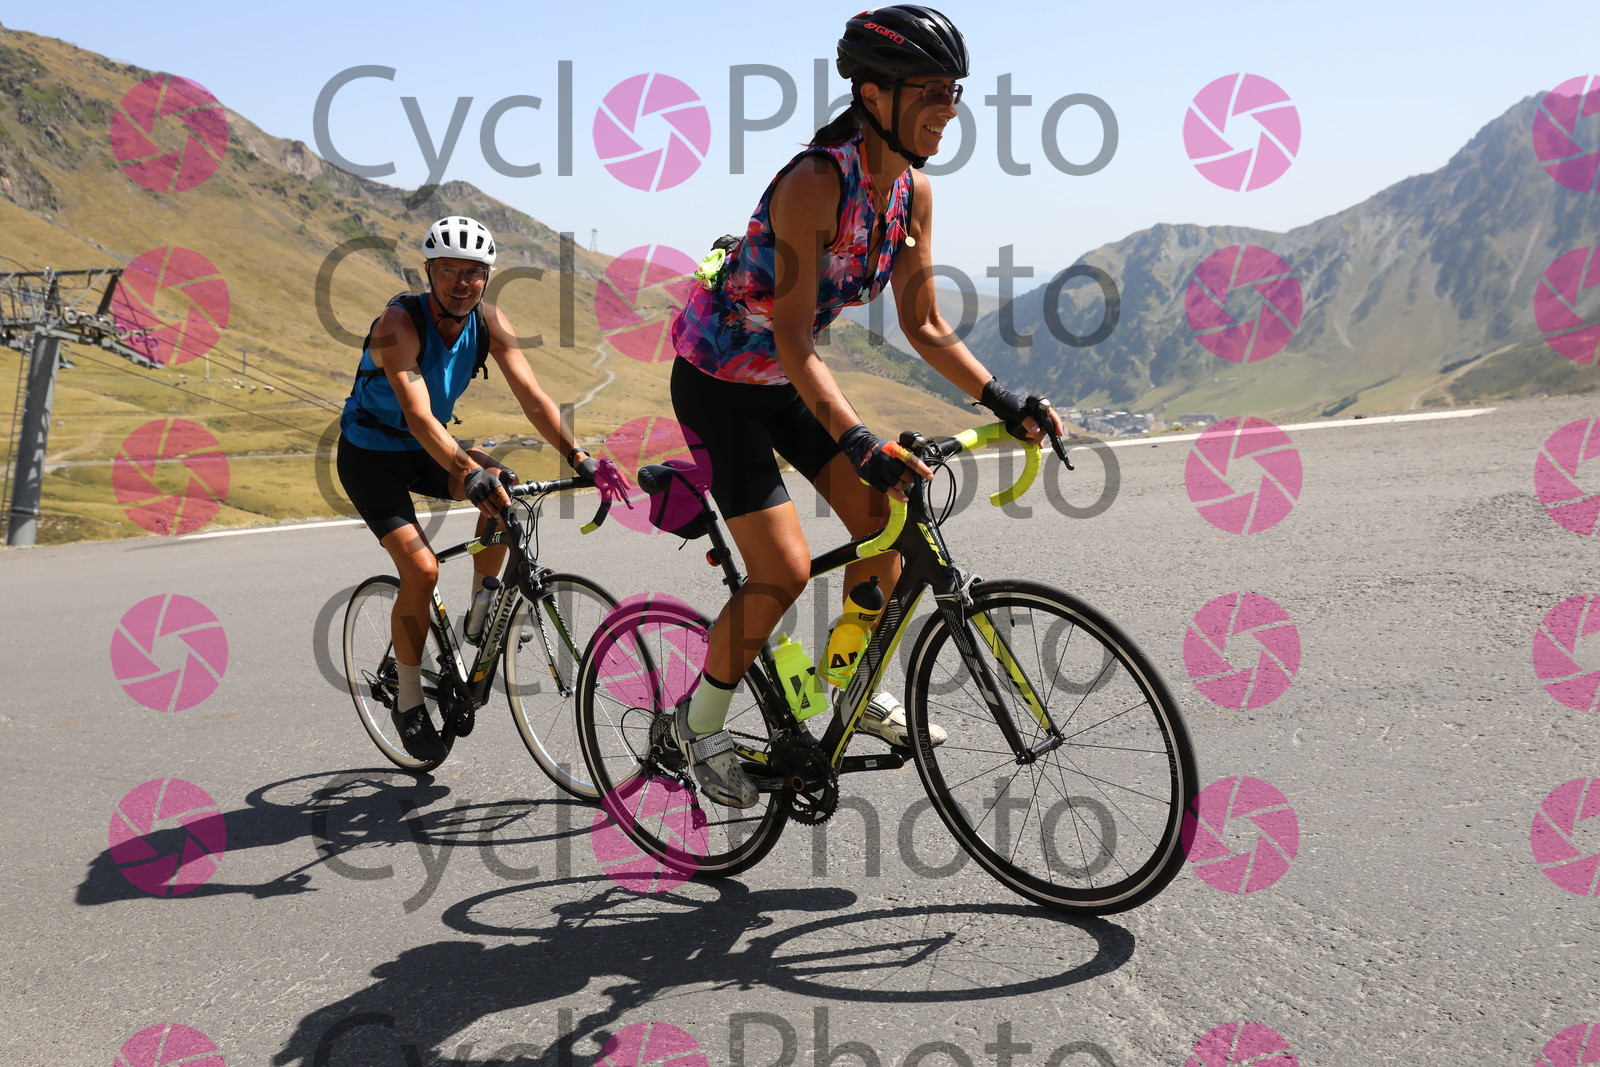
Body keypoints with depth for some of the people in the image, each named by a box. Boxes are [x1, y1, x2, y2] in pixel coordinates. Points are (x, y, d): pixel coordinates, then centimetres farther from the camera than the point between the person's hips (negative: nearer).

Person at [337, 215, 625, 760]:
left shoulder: (488, 322, -13)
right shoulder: (399, 323, -29)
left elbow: (532, 396, -18)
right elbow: (418, 416, -41)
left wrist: (581, 458, -31)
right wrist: (470, 474, -56)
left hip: (426, 448, 5)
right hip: (369, 456, -5)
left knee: (502, 487, -23)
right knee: (421, 568, -20)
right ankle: (408, 702, 0)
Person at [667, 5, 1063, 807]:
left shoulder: (912, 192, -5)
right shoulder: (814, 184, -29)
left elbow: (923, 326, 1)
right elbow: (795, 344, -32)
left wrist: (1004, 402, -9)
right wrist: (862, 445, -42)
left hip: (786, 380, 8)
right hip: (720, 381, -8)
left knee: (884, 517, 1)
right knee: (785, 570, -13)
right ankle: (700, 721, 9)